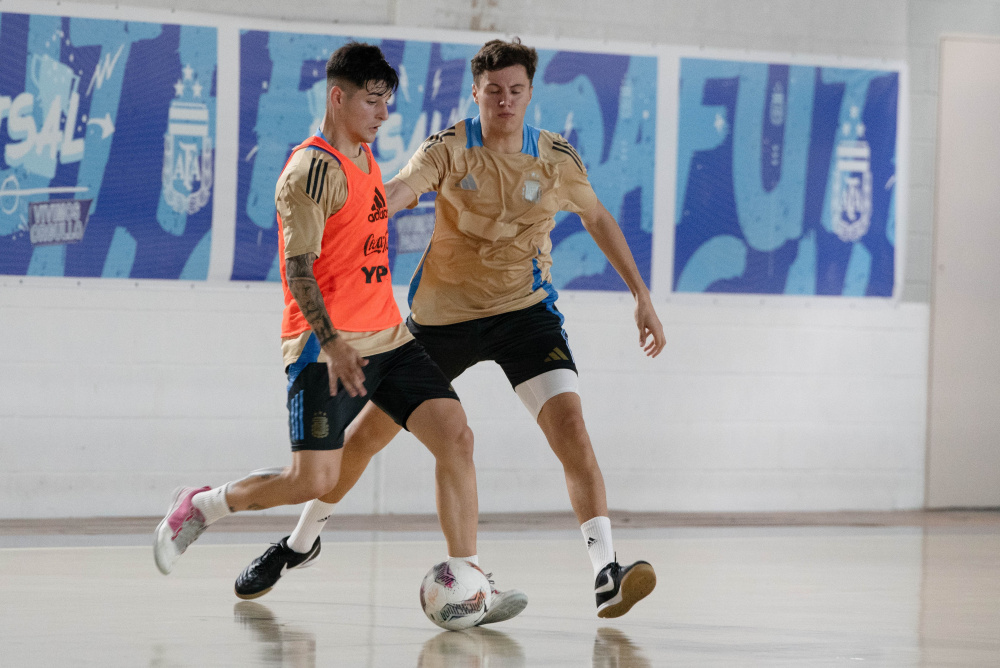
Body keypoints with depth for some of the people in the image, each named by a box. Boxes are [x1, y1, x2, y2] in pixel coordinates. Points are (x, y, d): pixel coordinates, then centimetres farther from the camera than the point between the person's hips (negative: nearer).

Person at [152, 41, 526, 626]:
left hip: (389, 337, 8)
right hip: (326, 346, -8)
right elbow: (299, 268, -17)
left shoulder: (366, 159, 15)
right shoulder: (313, 169, -12)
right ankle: (200, 507, 13)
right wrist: (332, 343, -27)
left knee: (456, 435, -8)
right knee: (315, 480, -12)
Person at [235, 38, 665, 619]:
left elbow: (599, 218, 12)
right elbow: (398, 190, -32)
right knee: (370, 430, 8)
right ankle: (302, 542, 31)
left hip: (524, 310, 0)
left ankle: (606, 572, -25)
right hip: (443, 312, 0)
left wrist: (642, 296, 11)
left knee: (569, 423, -22)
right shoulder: (450, 149, -13)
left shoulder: (556, 158, -6)